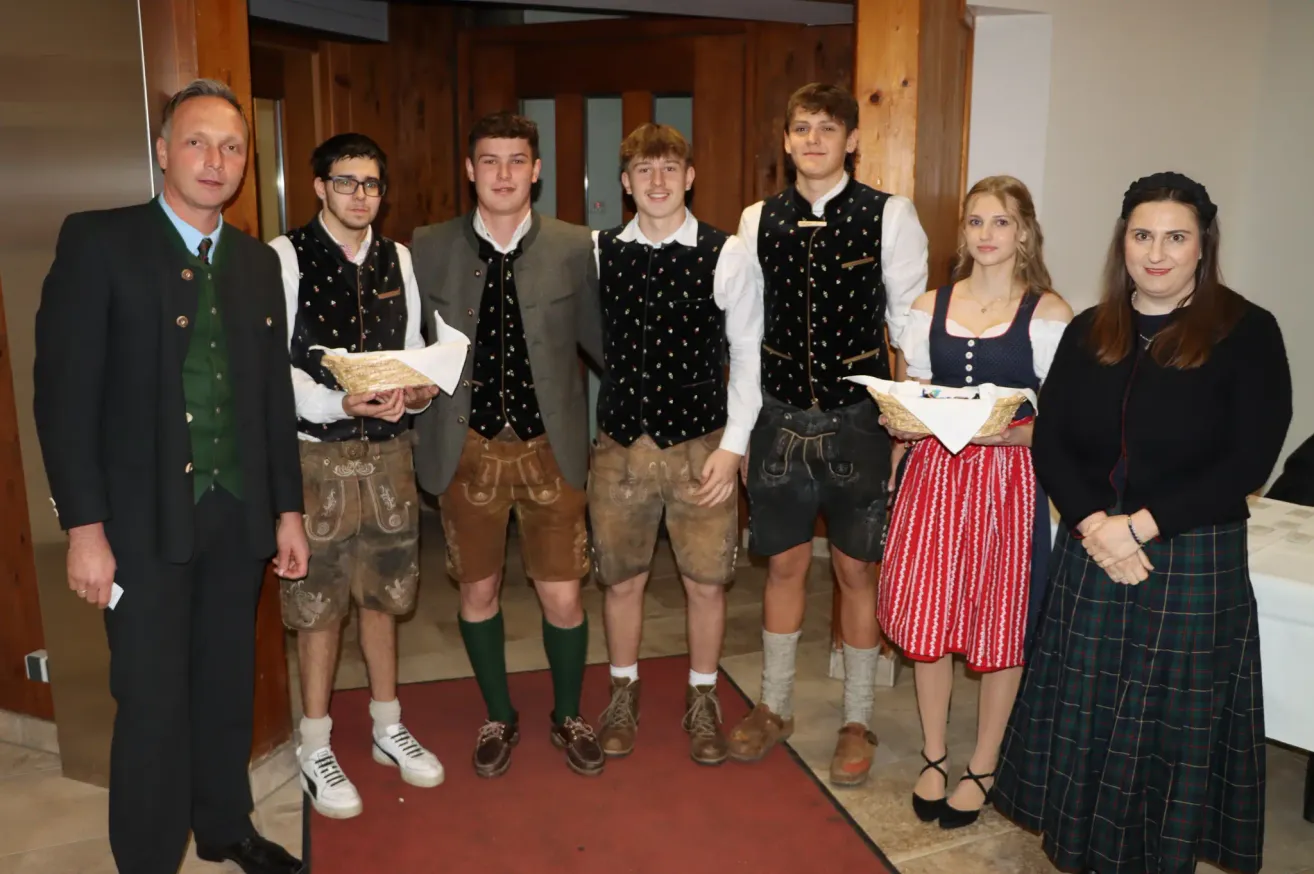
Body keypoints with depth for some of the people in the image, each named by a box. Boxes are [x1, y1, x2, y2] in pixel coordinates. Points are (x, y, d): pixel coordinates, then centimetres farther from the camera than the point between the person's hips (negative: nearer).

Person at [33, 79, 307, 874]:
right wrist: (85, 525, -14)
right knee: (154, 703, 4)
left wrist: (288, 509, 10)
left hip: (239, 513, 5)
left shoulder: (258, 262, 10)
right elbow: (65, 390, -9)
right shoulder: (99, 241, -5)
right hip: (146, 519, -4)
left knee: (229, 684, 16)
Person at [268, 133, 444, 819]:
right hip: (317, 453, -4)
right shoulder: (286, 257, -6)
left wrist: (420, 391, -9)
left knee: (382, 593, 15)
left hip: (387, 450, 4)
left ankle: (388, 729, 32)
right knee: (319, 603, 5)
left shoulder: (398, 261, 10)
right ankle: (316, 750, 22)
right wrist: (339, 405, -24)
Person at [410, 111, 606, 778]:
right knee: (478, 592, 14)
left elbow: (600, 341, 4)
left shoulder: (575, 248, -1)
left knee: (562, 598, 7)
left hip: (550, 447, -1)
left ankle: (568, 717, 34)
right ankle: (498, 718, 38)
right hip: (467, 448, 1)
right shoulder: (428, 249, 0)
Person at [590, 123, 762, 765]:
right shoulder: (596, 253, 2)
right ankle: (623, 696, 35)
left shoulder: (727, 256, -5)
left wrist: (733, 446, -8)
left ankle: (702, 702, 31)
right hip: (620, 443, 2)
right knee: (621, 578, 13)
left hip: (701, 445, -1)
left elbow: (748, 355, -2)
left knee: (706, 582, 9)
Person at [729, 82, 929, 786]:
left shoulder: (889, 216, -4)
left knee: (857, 569, 7)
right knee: (785, 564, 13)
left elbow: (910, 321, -2)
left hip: (859, 419, -2)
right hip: (780, 417, 2)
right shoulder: (758, 220, 5)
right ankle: (774, 707, 31)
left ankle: (857, 722, 25)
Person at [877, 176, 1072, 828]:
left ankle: (982, 768, 24)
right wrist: (904, 421, -3)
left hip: (1010, 476, -3)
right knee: (927, 615, 6)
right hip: (934, 473, 3)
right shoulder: (929, 308, 8)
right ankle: (933, 757, 26)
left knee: (1001, 622, 5)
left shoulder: (1049, 313, -3)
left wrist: (1009, 433, -20)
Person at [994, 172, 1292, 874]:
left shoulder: (1247, 334, -5)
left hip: (1193, 561, -3)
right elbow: (1049, 442, 1)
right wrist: (1093, 524, -14)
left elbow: (1249, 460, -12)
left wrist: (1141, 526, -16)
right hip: (1089, 554, 4)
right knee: (1083, 709, 11)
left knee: (1172, 721, 8)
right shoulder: (1087, 333, 6)